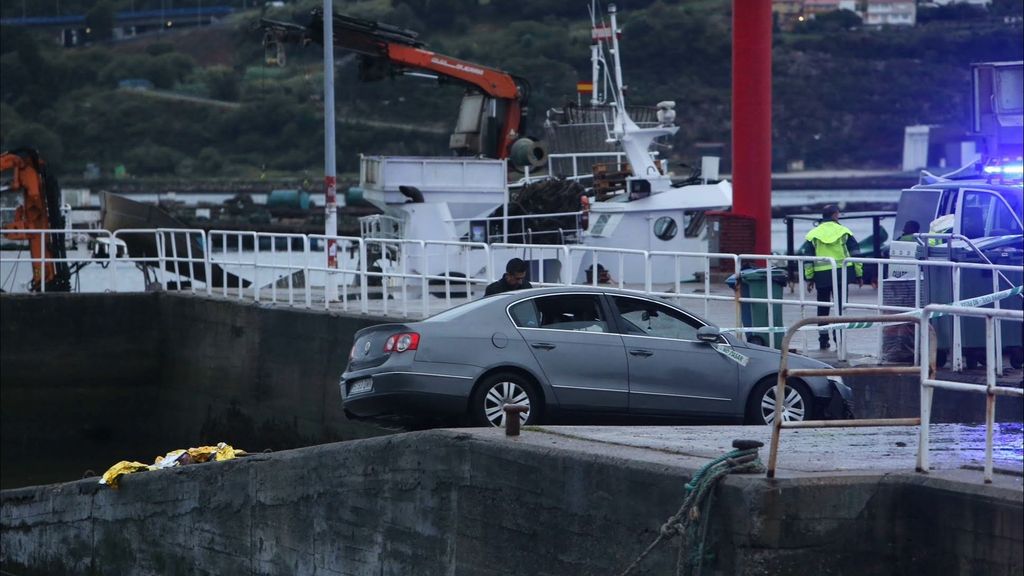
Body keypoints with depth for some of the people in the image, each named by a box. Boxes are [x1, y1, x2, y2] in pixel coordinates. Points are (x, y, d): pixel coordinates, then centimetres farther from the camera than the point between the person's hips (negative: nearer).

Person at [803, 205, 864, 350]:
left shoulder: (813, 234, 3)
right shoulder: (844, 232, 1)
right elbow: (856, 254, 1)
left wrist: (809, 278, 9)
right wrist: (859, 274, 6)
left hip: (821, 276, 1)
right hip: (841, 273, -1)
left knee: (822, 308, 12)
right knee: (839, 307, 3)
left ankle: (823, 340, 14)